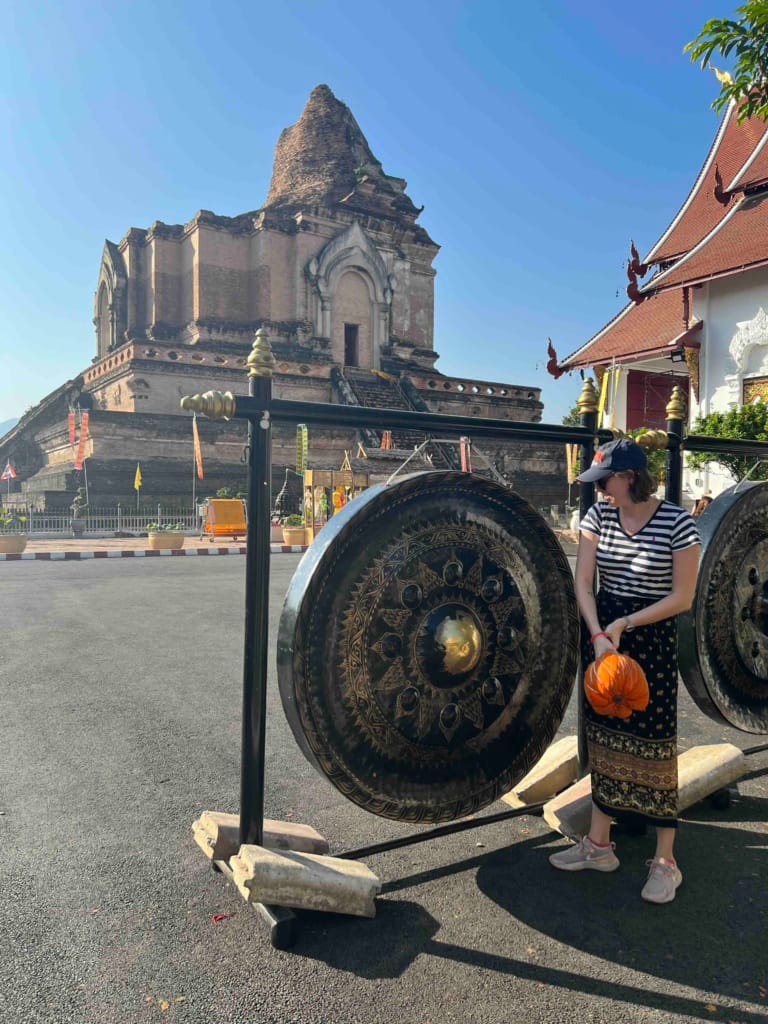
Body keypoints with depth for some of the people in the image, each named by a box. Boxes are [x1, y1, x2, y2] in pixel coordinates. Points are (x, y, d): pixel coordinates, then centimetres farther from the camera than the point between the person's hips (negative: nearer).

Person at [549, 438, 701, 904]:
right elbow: (583, 584, -4)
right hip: (601, 634, 4)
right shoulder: (598, 515, -1)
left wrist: (622, 625, -16)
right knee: (604, 736, 12)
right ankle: (599, 844, 26)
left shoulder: (677, 522, -12)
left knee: (653, 743, 2)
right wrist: (598, 634, -17)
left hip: (653, 641, -4)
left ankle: (666, 860, 18)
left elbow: (683, 597, -11)